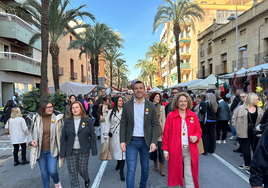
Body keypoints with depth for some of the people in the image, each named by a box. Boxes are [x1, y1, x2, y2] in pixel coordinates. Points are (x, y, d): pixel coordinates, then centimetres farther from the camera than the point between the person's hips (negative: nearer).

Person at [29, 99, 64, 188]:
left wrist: (62, 150, -1)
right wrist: (31, 141, -10)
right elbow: (32, 132, 11)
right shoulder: (37, 118, -4)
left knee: (52, 171, -4)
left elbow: (61, 133, 0)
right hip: (40, 151, 2)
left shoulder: (57, 118, -9)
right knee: (44, 172, 14)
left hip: (52, 150, -2)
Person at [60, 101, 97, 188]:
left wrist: (94, 151, -5)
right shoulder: (67, 121, 1)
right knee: (73, 172, 5)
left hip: (84, 150, -1)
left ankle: (87, 179, 40)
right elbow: (63, 138, 2)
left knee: (82, 169, 7)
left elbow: (92, 136, -2)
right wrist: (62, 153, 0)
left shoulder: (88, 120, -4)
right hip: (70, 151, 2)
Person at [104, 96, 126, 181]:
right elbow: (107, 124, 7)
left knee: (122, 151, -4)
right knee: (116, 150, 12)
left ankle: (121, 172, 4)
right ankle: (118, 163, 41)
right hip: (114, 135, 2)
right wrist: (106, 135, 5)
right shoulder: (111, 112, 6)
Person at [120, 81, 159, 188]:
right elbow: (123, 124, 1)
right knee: (131, 170, -2)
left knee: (145, 167, 18)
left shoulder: (151, 106, -1)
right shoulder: (127, 105, 0)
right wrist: (122, 141, -6)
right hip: (131, 141, -1)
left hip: (146, 141, 1)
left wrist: (154, 142, -12)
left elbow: (155, 125, -2)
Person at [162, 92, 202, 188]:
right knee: (176, 174, 11)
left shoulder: (193, 116, 5)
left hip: (190, 150, 2)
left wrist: (196, 137, -8)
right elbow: (166, 134, 0)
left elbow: (199, 130, 15)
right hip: (175, 150, -1)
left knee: (190, 175, 4)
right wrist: (165, 150, -2)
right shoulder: (171, 116, -2)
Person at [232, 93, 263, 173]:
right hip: (244, 133, -3)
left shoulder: (259, 110, 6)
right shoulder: (241, 108, -6)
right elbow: (234, 119, 0)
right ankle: (247, 164, 22)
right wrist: (237, 128, -3)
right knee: (246, 150, 6)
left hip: (255, 133, 3)